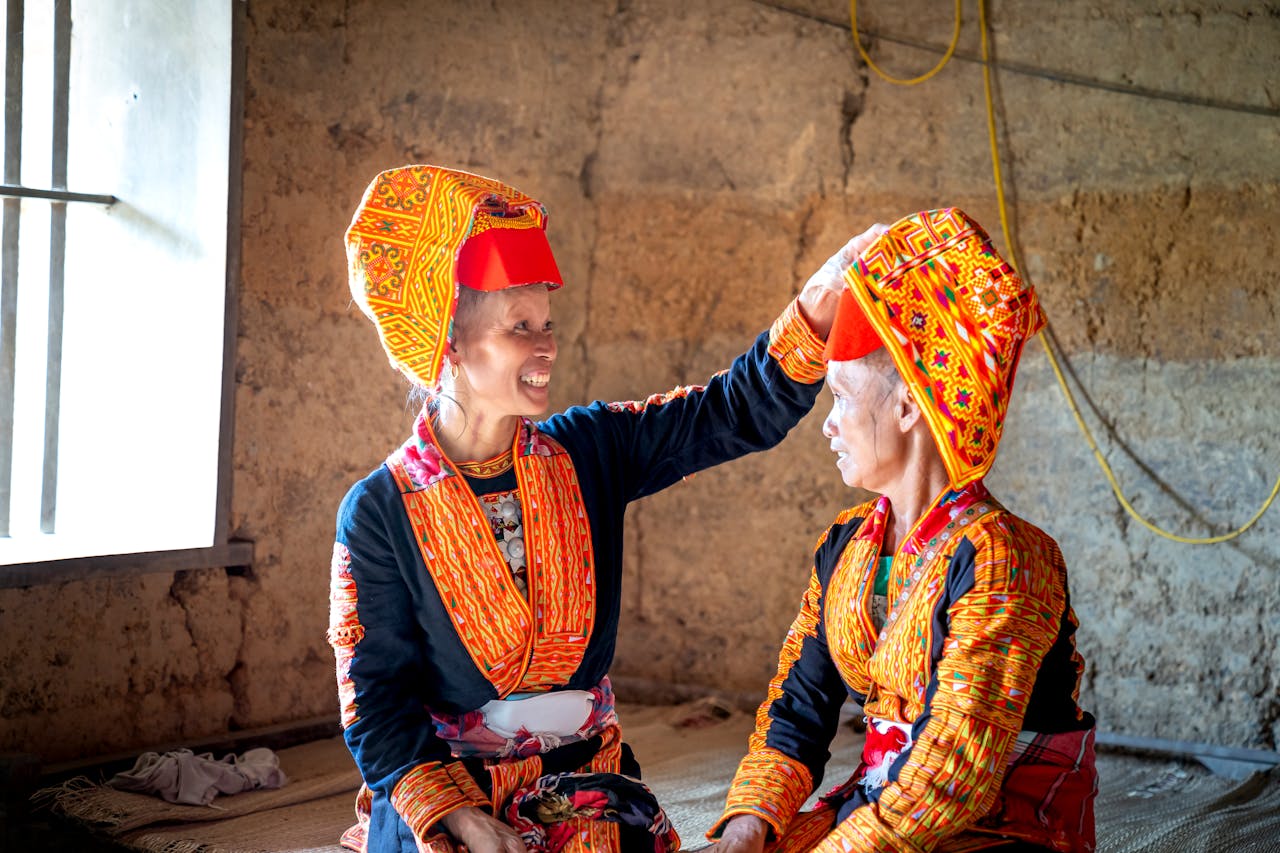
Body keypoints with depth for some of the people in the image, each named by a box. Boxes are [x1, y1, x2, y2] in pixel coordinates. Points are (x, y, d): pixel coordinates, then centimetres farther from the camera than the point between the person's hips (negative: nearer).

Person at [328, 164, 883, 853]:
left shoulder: (588, 454, 2)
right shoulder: (379, 512, -8)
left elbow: (738, 413, -4)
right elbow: (377, 703, -9)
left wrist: (820, 302, -19)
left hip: (585, 781, 4)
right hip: (436, 790, -3)